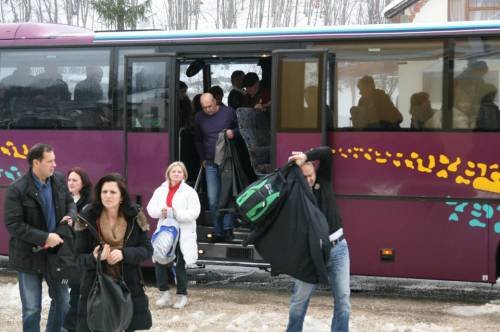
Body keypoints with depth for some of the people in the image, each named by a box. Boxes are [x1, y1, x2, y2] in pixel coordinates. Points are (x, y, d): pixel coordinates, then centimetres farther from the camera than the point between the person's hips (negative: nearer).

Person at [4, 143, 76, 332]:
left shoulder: (59, 180, -1)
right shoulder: (17, 189, -18)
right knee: (32, 309, 5)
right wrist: (44, 238, -26)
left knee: (63, 302, 16)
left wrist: (70, 216, -11)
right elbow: (13, 224, -20)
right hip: (29, 256, -5)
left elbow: (70, 203, 14)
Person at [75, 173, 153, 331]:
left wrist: (124, 254, -19)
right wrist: (94, 258, -25)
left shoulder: (135, 217, -3)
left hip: (129, 287, 1)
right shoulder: (87, 218, -6)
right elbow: (80, 257, -2)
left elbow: (147, 249, -1)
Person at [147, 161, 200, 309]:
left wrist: (177, 214, -24)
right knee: (159, 262, -2)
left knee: (180, 265, 4)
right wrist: (161, 211, -16)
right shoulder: (160, 190, 9)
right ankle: (164, 293, 13)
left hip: (183, 235, -3)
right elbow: (150, 208, 4)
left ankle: (182, 295, 18)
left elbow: (194, 213, -12)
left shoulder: (189, 192, -3)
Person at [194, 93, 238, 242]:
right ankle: (218, 232, 7)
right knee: (213, 200, 1)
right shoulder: (199, 117, 7)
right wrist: (202, 159, 13)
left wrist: (233, 132, -12)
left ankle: (228, 228, -4)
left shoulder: (228, 112, -2)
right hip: (211, 164, 3)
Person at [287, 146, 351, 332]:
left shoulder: (323, 180, 0)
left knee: (343, 298, 3)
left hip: (338, 248, 3)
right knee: (300, 298, 8)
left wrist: (306, 157, -26)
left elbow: (326, 152, -13)